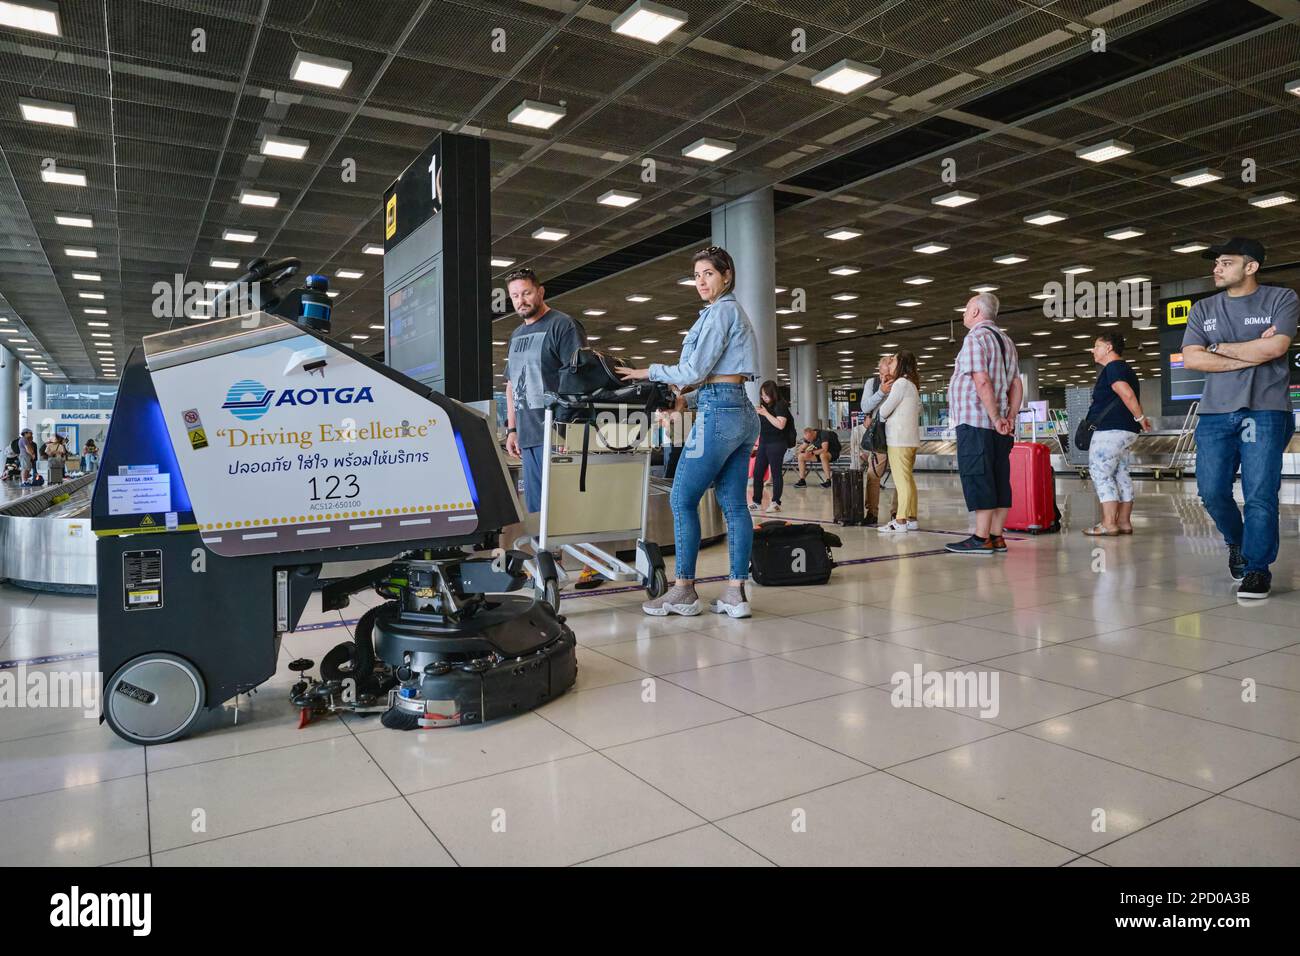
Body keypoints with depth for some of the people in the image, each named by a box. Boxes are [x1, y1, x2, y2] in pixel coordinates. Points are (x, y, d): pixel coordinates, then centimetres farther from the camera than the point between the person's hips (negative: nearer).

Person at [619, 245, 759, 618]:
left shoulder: (720, 311, -6)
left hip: (718, 413, -10)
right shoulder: (734, 311, 23)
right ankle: (736, 594, 6)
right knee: (733, 504, 5)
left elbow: (696, 369, -11)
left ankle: (684, 592, 2)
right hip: (741, 411, 10)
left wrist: (650, 372, 0)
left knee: (682, 500, -3)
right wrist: (688, 398, 21)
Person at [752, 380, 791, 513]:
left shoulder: (781, 405, -7)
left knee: (776, 473, -4)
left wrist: (766, 413, -19)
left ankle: (776, 502, 0)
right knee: (757, 473, 5)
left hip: (777, 443, -8)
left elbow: (780, 424, -21)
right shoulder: (764, 405, 15)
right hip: (763, 443, 8)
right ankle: (757, 501, 12)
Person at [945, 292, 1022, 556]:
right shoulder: (1005, 340, 20)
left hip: (974, 422, -8)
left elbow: (982, 382, -19)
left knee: (977, 478, -7)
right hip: (999, 426, 8)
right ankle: (997, 537, 10)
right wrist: (1010, 418, 7)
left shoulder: (975, 338, -7)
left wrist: (995, 419, -18)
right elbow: (1017, 385, 14)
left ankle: (981, 539, -7)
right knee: (999, 479, 7)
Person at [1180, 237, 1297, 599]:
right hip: (1215, 413, 3)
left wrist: (1219, 347, -2)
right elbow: (1190, 359, -1)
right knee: (1212, 491, -1)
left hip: (1265, 411, -3)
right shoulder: (1203, 310, 13)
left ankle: (1258, 568, 2)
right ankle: (1236, 542, 26)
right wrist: (1252, 354, -6)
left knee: (1260, 494, -8)